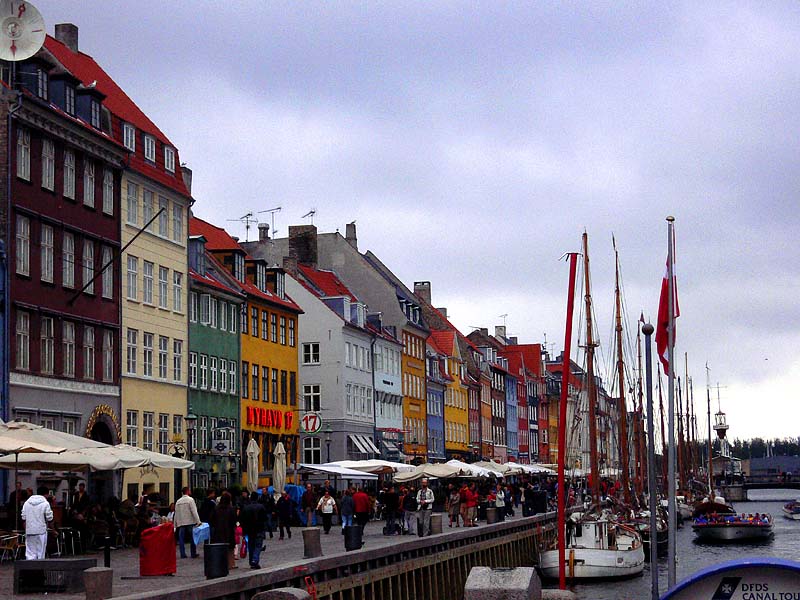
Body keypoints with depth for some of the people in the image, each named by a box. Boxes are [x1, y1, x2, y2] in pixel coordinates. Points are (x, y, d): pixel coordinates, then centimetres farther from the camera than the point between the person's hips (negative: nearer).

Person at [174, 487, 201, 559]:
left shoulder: (178, 501, 11)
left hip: (181, 523, 4)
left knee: (181, 539, 6)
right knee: (192, 538, 4)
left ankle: (183, 554, 2)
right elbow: (194, 512, -15)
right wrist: (198, 521, -17)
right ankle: (193, 554, 5)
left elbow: (176, 514, 13)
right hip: (190, 522, -4)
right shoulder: (190, 500, -7)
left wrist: (175, 525, 17)